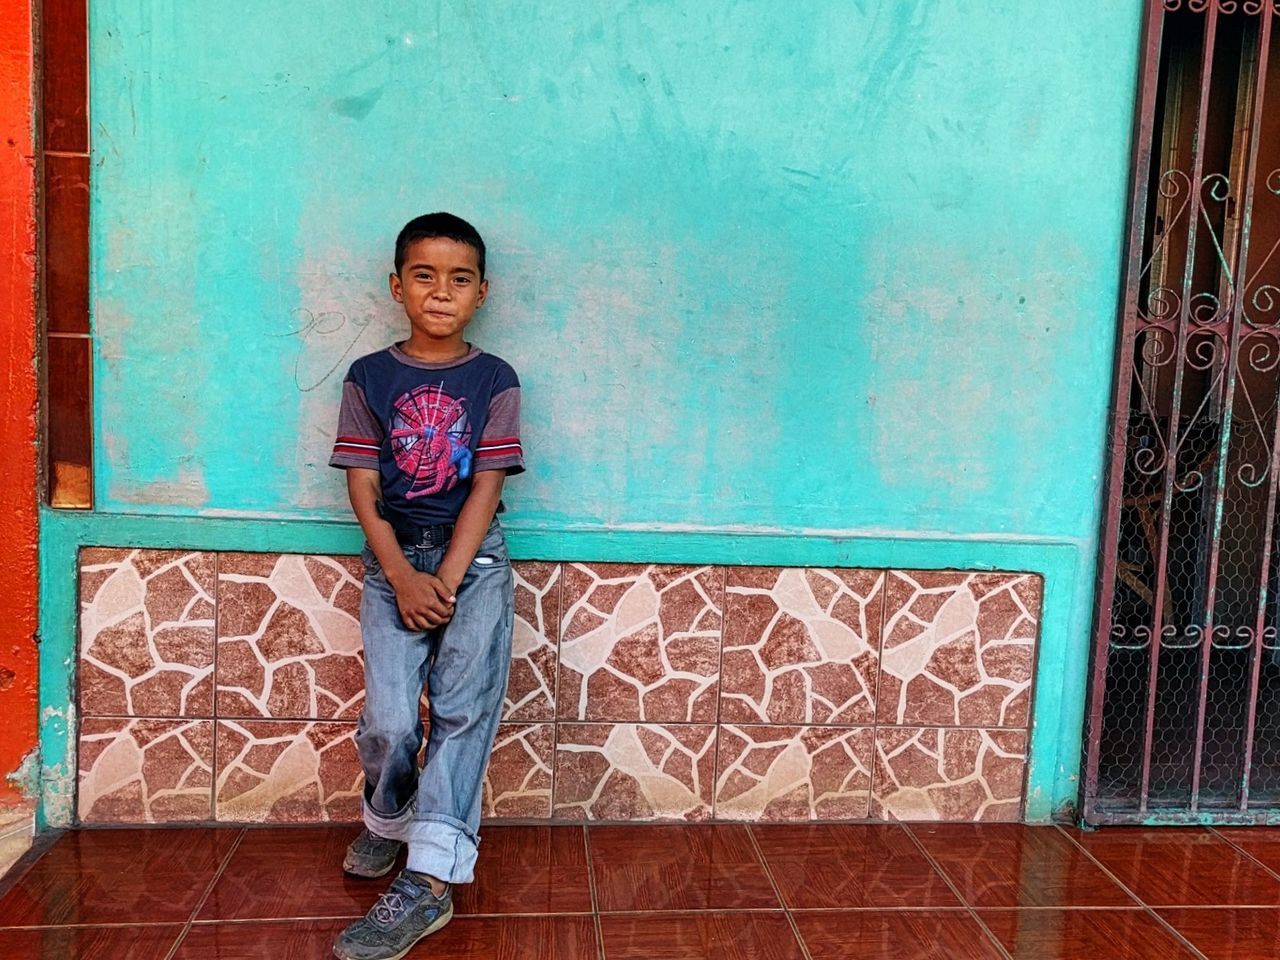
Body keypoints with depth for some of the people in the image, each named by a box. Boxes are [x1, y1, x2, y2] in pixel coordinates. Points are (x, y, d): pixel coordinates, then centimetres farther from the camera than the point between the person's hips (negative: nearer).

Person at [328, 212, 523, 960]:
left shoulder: (494, 381, 1)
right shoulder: (369, 378, 3)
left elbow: (486, 487, -5)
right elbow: (363, 486, -2)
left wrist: (447, 582, -13)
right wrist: (404, 578, -13)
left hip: (475, 561, 0)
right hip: (394, 563, 1)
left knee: (463, 710, -12)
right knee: (389, 721, -9)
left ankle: (429, 882, -11)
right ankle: (386, 821, 23)